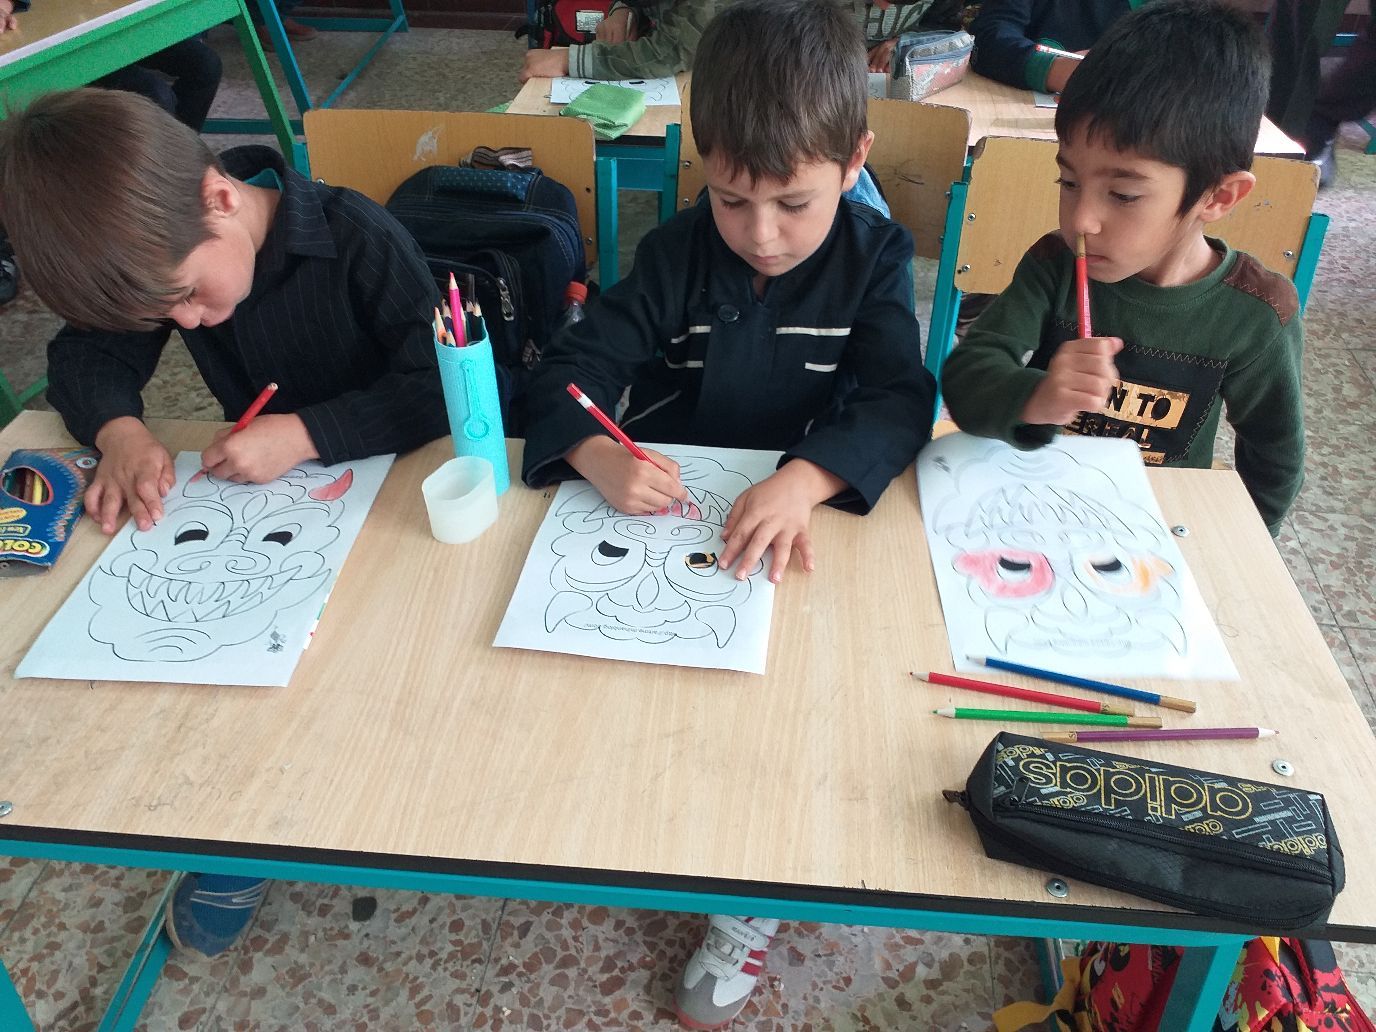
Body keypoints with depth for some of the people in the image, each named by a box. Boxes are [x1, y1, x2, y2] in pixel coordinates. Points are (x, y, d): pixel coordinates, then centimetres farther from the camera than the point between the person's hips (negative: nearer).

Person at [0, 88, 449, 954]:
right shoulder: (163, 251, -7)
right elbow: (86, 358, -1)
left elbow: (441, 386, -27)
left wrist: (307, 432, -35)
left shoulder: (358, 239, -23)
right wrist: (120, 430, -23)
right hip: (264, 491, 5)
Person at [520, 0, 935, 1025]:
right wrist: (595, 452, -32)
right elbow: (576, 365, -8)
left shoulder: (875, 259, -5)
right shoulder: (677, 256, -3)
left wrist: (805, 478, -37)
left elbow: (900, 400, -17)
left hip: (801, 519, -2)